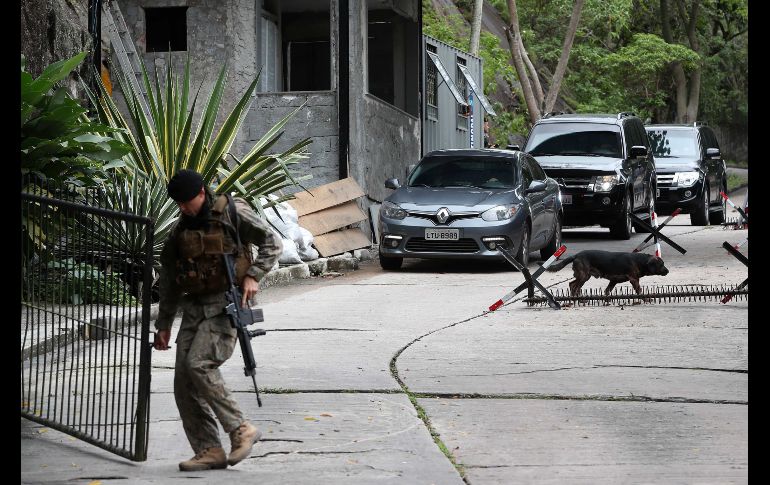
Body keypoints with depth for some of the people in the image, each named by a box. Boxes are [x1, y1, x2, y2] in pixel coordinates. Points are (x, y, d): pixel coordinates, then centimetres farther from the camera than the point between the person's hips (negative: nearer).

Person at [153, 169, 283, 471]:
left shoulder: (232, 213, -4)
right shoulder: (180, 230, 13)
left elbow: (272, 243, -1)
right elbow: (169, 280, 20)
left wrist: (252, 276, -15)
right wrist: (163, 324, 20)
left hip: (226, 303, -7)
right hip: (194, 307, 7)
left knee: (199, 365, -24)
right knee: (183, 382, -3)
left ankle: (240, 430, -14)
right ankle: (208, 451, 2)